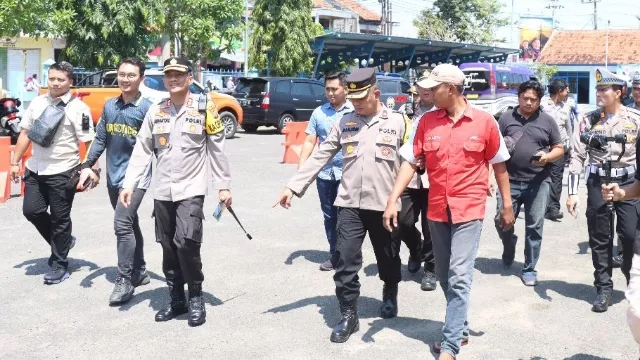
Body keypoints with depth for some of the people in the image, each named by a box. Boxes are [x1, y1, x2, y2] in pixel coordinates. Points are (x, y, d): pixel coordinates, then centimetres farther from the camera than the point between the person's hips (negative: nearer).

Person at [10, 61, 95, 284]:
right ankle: (62, 241, 30)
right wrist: (15, 161, 11)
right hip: (35, 169, 6)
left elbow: (89, 143, -11)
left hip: (62, 172, -6)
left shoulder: (78, 108, -10)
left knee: (60, 218, 3)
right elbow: (26, 133, 14)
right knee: (31, 210, 7)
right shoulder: (38, 102, 7)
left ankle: (59, 265, 17)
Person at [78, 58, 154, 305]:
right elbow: (100, 139, 11)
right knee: (130, 224, 15)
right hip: (113, 176, 6)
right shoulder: (109, 106, 8)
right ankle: (139, 272, 28)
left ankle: (124, 280, -6)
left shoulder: (147, 108, -10)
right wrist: (87, 166, 2)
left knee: (122, 224, -15)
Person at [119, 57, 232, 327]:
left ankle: (196, 299, 3)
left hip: (191, 190, -4)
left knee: (186, 242, -16)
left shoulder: (204, 108, -2)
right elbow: (141, 151, 7)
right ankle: (176, 300, 23)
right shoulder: (155, 111, 8)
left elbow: (217, 150, 1)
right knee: (168, 247, 9)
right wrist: (128, 184, -1)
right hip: (162, 192, 4)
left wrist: (223, 186, -1)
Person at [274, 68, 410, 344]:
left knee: (388, 259, 16)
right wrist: (293, 186, 0)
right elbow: (320, 156, 6)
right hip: (350, 205, 2)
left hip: (384, 205, -1)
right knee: (346, 262, -3)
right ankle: (349, 315, 9)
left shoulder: (397, 122, -2)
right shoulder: (345, 123, 6)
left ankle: (390, 295, 42)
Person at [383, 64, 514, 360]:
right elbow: (411, 163, 1)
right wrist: (392, 199, -7)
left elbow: (499, 165, 5)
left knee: (459, 277, -8)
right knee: (444, 276, 14)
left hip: (469, 210, -4)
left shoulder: (484, 121, -5)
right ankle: (459, 329, 33)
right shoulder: (427, 121, 1)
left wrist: (507, 205, 7)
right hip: (437, 211, 4)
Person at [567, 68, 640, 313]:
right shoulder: (589, 120, 1)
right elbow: (577, 156, 1)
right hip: (598, 182, 1)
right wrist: (572, 191, -4)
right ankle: (603, 288, 18)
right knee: (599, 239, 6)